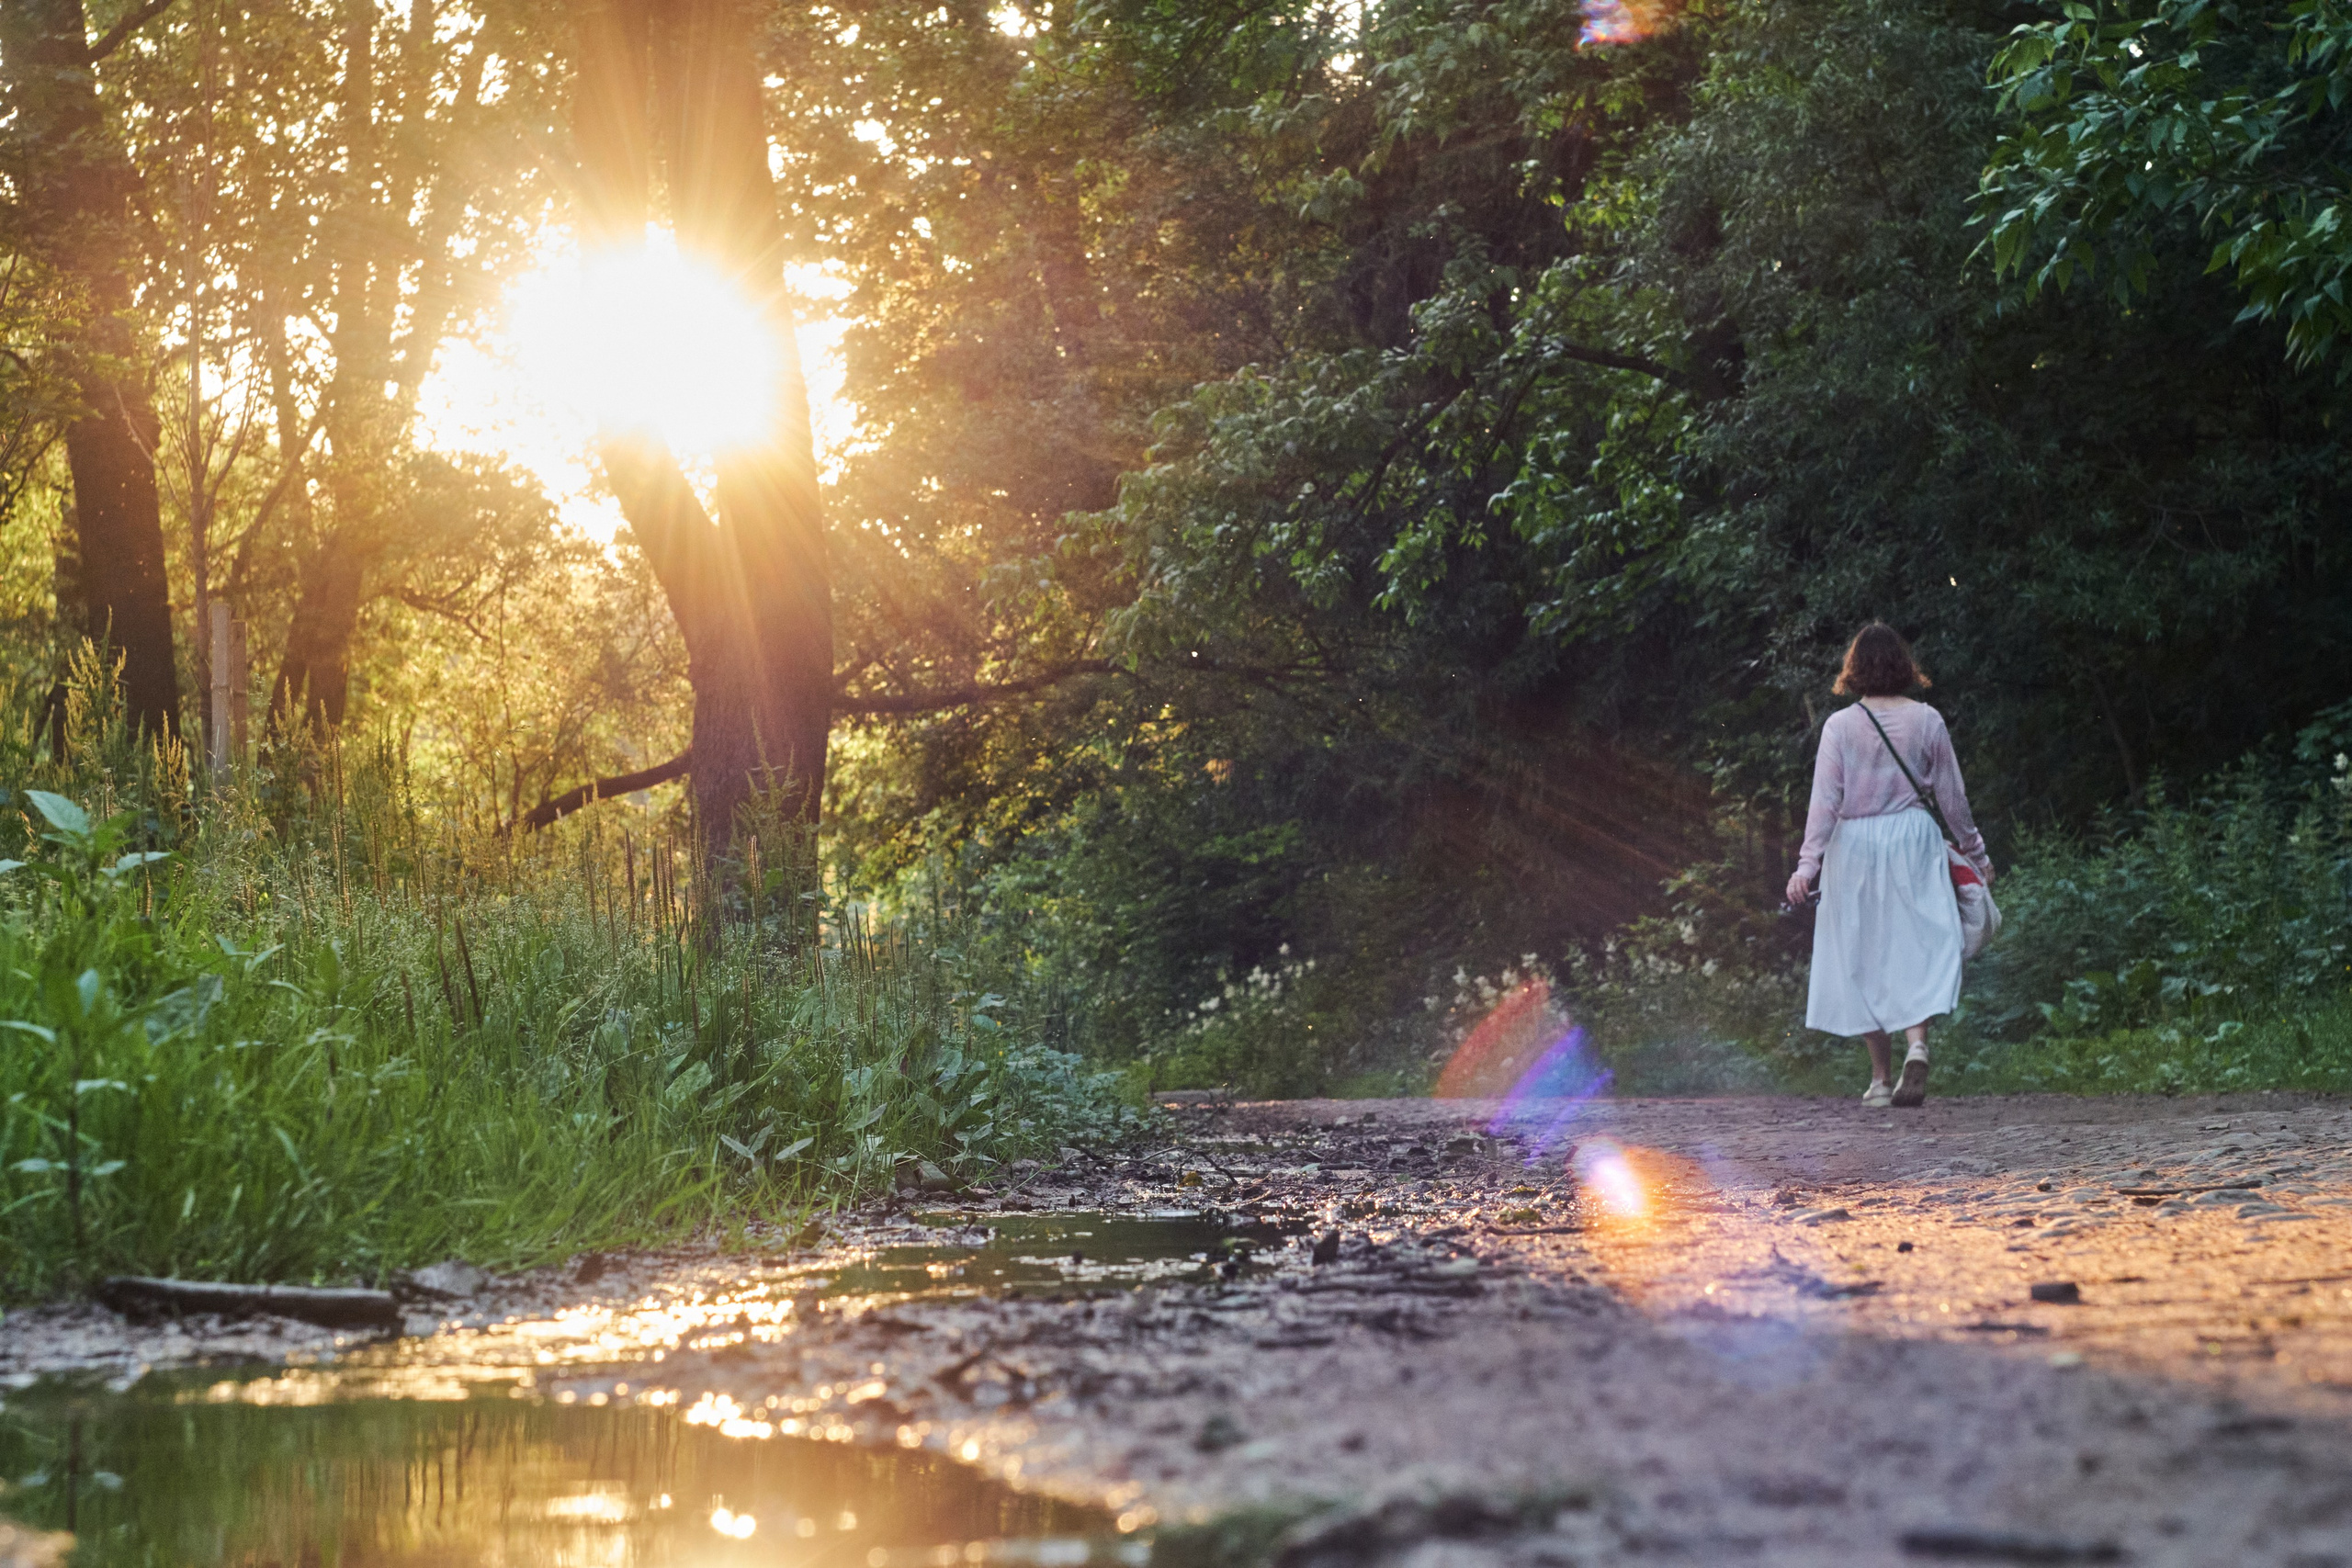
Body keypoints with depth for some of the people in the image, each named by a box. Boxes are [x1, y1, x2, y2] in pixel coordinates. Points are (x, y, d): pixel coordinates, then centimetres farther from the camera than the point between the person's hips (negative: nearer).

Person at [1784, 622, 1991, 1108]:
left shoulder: (1840, 725, -4)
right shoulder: (1926, 721, 0)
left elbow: (1825, 800, -9)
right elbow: (1952, 795, 6)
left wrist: (1808, 864, -8)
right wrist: (1975, 853, 17)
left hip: (1854, 847, 0)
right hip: (1913, 839, 0)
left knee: (1862, 957, 8)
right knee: (1917, 945, 2)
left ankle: (1881, 1077, 11)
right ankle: (1917, 1042, -25)